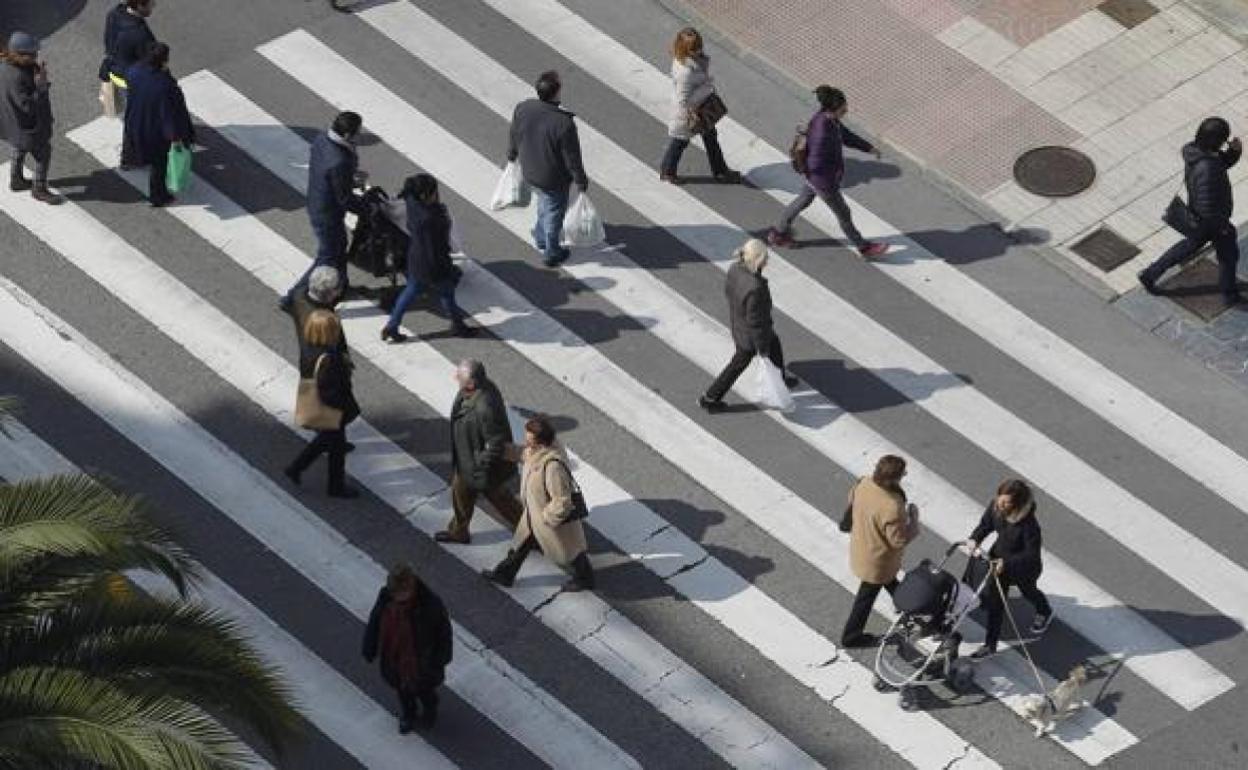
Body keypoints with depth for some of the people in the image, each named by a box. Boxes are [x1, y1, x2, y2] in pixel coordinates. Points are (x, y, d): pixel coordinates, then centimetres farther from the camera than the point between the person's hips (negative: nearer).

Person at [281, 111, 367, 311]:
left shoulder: (321, 139, -11)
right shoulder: (339, 162, -37)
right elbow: (345, 200, -26)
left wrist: (350, 176, 7)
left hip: (315, 204, 9)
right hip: (328, 216, -9)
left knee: (339, 245, 30)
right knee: (327, 259, 10)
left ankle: (340, 287, 52)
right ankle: (292, 298, 19)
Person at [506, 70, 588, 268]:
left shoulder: (522, 109, -19)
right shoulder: (564, 123, -35)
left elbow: (513, 137, 0)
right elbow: (572, 159, -23)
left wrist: (511, 154, 22)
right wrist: (581, 181, -6)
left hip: (529, 172, 5)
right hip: (554, 180, -5)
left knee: (544, 203, 34)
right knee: (553, 213, 19)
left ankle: (540, 238, 54)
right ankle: (551, 253, 40)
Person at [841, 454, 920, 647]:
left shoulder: (864, 484, -19)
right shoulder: (892, 508, -42)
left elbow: (852, 500, 3)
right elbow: (899, 540, -29)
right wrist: (913, 517, -17)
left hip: (860, 544, 8)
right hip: (877, 562, -8)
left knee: (891, 582, 34)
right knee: (866, 597, 16)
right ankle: (851, 636, 34)